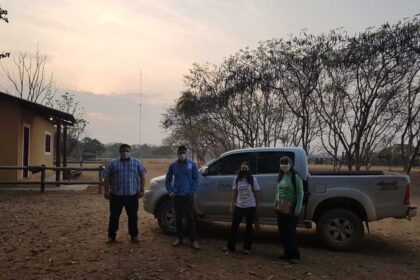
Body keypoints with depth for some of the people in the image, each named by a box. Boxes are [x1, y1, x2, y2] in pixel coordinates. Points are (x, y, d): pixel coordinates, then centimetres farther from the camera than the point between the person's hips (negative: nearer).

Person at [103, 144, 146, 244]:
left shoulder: (137, 163, 6)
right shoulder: (113, 164, 4)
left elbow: (142, 176, 6)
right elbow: (106, 177, 3)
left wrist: (142, 189, 0)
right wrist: (107, 191, -4)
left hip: (132, 195, 0)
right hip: (116, 195, 0)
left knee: (133, 216, 7)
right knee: (114, 216, 7)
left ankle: (134, 235, 20)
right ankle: (111, 235, 20)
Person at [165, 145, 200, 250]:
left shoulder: (191, 164, -2)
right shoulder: (173, 165, 4)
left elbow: (196, 179, 1)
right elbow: (168, 180, 11)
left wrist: (192, 191, -7)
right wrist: (170, 191, 1)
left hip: (188, 195, -2)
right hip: (177, 195, 2)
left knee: (190, 217, -2)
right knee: (178, 217, 10)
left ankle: (193, 240, 3)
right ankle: (179, 238, 24)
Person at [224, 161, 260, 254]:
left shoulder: (253, 179, -5)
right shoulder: (237, 180, 2)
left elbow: (255, 194, 0)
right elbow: (235, 194, 7)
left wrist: (256, 207, 0)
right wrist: (232, 206, 4)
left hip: (250, 207, -2)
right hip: (239, 206, 2)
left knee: (249, 227, 7)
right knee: (234, 225, 3)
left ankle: (247, 248, 17)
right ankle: (230, 246, 13)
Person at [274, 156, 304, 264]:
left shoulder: (295, 177, -11)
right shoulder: (281, 177, 10)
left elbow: (300, 193, -12)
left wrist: (298, 208, -16)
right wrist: (276, 204, 14)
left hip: (291, 208, -7)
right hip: (281, 208, 7)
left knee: (291, 231, -4)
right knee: (282, 231, 10)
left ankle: (295, 255, 8)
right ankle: (287, 253, 23)